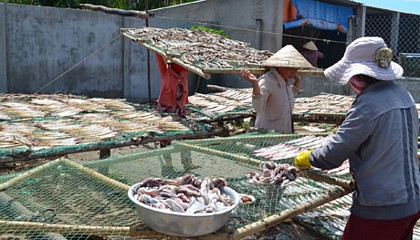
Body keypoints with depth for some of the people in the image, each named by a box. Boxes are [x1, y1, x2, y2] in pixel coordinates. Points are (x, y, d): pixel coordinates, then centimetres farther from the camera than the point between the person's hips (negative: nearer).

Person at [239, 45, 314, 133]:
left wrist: (297, 83, 22)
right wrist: (255, 84, -47)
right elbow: (257, 108, -34)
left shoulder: (285, 81, 6)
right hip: (268, 134, -8)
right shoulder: (267, 81, -19)